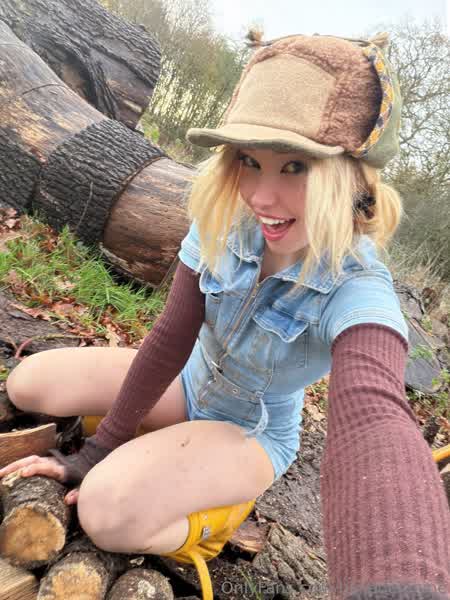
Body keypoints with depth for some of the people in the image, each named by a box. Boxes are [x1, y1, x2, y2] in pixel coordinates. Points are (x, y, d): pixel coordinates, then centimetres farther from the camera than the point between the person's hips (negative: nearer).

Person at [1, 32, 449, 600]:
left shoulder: (358, 292, -33)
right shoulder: (224, 224, -19)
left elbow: (372, 422, -52)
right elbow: (169, 340, -15)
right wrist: (96, 451, -11)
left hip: (253, 432, -4)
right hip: (191, 384, 5)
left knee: (107, 511, -29)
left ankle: (206, 531, 5)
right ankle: (163, 445, 13)